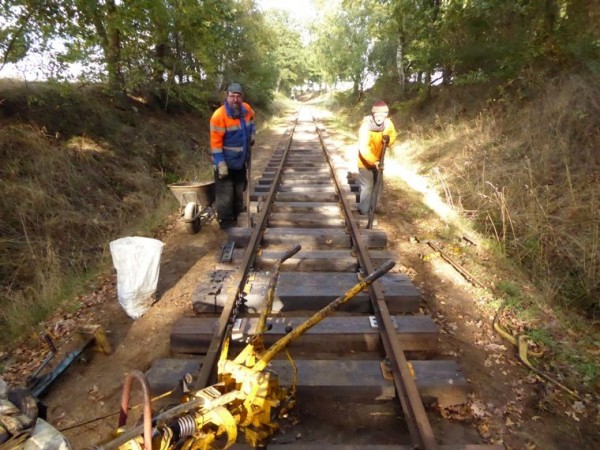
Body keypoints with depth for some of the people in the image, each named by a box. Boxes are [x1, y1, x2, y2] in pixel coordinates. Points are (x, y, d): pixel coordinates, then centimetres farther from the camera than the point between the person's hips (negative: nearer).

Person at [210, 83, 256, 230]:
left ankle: (237, 217, 36)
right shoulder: (219, 115, -21)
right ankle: (226, 222, 10)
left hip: (240, 160, 7)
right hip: (226, 162, -7)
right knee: (225, 194, -2)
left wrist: (252, 133, 10)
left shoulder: (246, 109, -2)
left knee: (239, 191, 19)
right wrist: (220, 163, -25)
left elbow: (251, 118, 25)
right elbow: (215, 142, -21)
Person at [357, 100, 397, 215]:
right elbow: (363, 148, -38)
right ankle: (364, 212, 13)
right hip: (365, 161, -6)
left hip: (379, 160, 6)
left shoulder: (388, 123, -14)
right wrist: (374, 162, -49)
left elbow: (393, 135, 5)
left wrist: (388, 139, -21)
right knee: (367, 187, -5)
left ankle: (374, 208, 39)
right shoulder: (366, 126, -31)